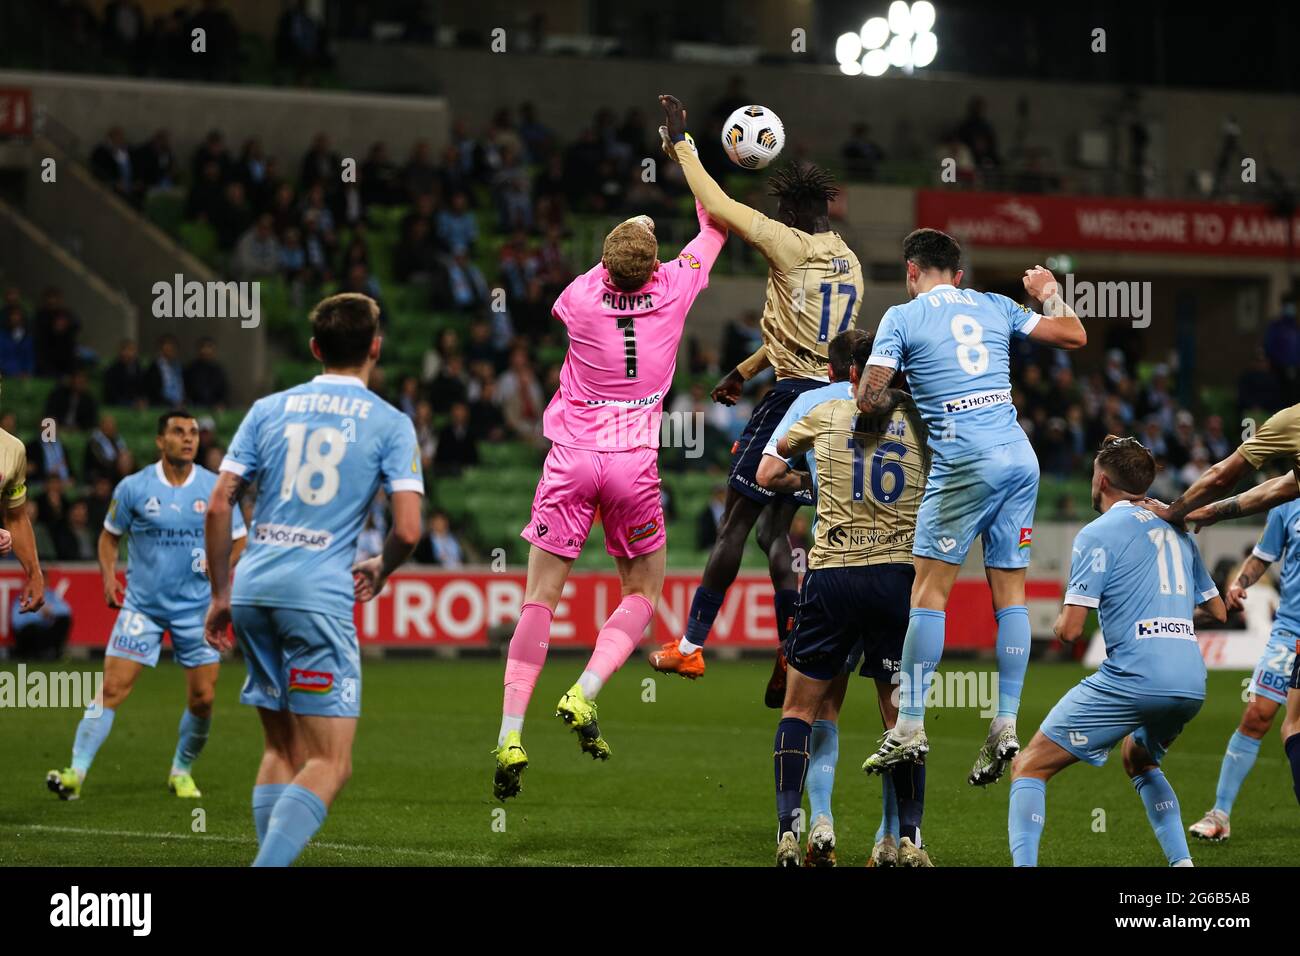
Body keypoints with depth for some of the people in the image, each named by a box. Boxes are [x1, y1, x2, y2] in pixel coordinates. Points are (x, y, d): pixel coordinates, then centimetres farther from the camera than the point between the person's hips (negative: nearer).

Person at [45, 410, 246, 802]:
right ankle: (76, 773, -12)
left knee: (203, 698, 1)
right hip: (141, 604, -1)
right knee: (111, 688, -11)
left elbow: (238, 540, 9)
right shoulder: (133, 488, -2)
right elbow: (110, 535, 10)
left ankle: (182, 772, 24)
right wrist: (108, 575, -5)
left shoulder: (215, 489, -1)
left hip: (196, 607, 1)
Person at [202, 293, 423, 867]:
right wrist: (379, 571, 16)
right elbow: (408, 530, -6)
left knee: (282, 751, 16)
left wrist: (220, 595, 16)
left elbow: (219, 507, 7)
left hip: (252, 589, 5)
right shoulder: (391, 425, 1)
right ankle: (271, 863, -23)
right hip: (319, 595, -5)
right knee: (330, 765, -4)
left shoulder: (268, 410, 11)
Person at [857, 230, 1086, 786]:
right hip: (1021, 457, 5)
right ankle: (1006, 726, 3)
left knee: (929, 592, -4)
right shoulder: (996, 307, 16)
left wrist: (902, 395, 19)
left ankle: (910, 728, -7)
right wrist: (1049, 293, 39)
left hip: (964, 461, -5)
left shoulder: (902, 317, 3)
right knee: (1011, 594, 6)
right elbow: (1074, 335, 21)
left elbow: (869, 400, -2)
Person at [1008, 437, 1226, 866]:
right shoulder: (1178, 531, 20)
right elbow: (1218, 611, 29)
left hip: (1133, 677, -7)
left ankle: (1023, 865, -19)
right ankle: (1182, 861, 20)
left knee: (1029, 767, -1)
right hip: (1192, 683, 7)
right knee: (1139, 761, 35)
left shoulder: (1098, 533, -1)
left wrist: (1061, 622, 16)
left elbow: (1070, 629, -7)